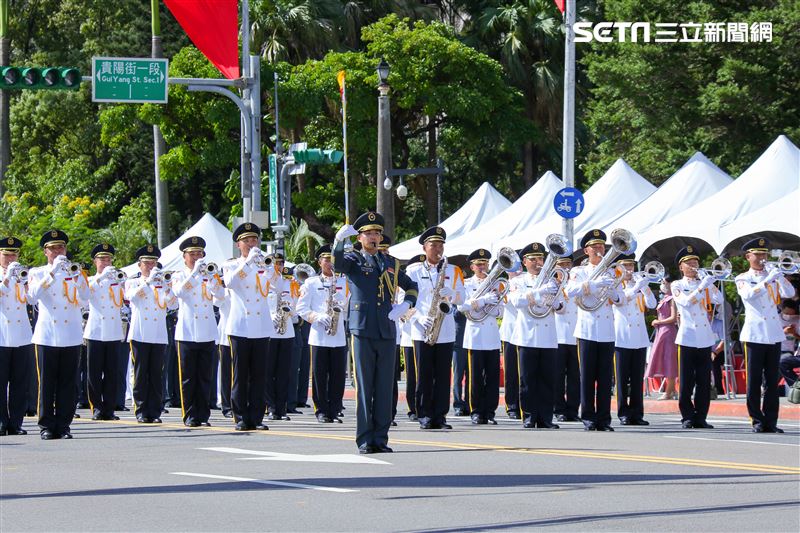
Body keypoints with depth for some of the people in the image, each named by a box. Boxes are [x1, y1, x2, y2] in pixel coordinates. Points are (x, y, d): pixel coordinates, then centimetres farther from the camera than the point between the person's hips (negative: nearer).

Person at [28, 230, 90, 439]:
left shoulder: (75, 272, 11)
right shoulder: (38, 273, 7)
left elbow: (85, 300, -1)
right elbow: (32, 296, -12)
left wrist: (76, 276, -15)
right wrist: (52, 272, -18)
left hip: (71, 336, 1)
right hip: (46, 336, -1)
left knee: (68, 383, 1)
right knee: (46, 383, -1)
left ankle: (63, 425, 6)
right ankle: (46, 427, 4)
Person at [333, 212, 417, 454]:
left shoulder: (390, 265, 18)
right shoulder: (353, 260, 6)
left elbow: (412, 286, 29)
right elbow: (337, 264, -17)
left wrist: (405, 305, 9)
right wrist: (339, 239, -33)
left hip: (386, 332, 3)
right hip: (363, 331, -3)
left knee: (384, 388, 2)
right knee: (364, 387, -3)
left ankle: (381, 438, 6)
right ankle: (365, 440, 0)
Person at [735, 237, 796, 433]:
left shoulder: (772, 276, 14)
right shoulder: (743, 279, 4)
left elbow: (789, 293, 1)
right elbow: (749, 294, -16)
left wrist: (779, 276, -12)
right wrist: (768, 280, -23)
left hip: (774, 334, 3)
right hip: (755, 334, -3)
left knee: (772, 380, 2)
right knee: (754, 380, -3)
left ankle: (771, 421, 5)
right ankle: (757, 421, 1)